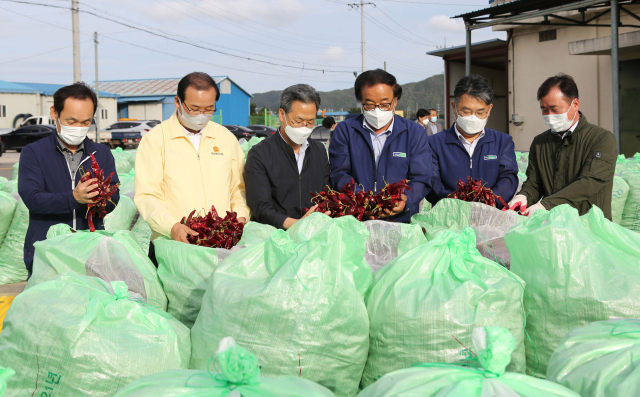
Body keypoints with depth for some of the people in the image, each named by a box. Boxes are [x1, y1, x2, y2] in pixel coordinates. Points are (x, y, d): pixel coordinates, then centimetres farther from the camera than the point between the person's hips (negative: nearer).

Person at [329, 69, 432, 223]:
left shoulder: (415, 133, 10)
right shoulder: (344, 130, 11)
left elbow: (421, 179, 5)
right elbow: (339, 174, 3)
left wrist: (405, 200, -18)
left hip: (402, 223, -1)